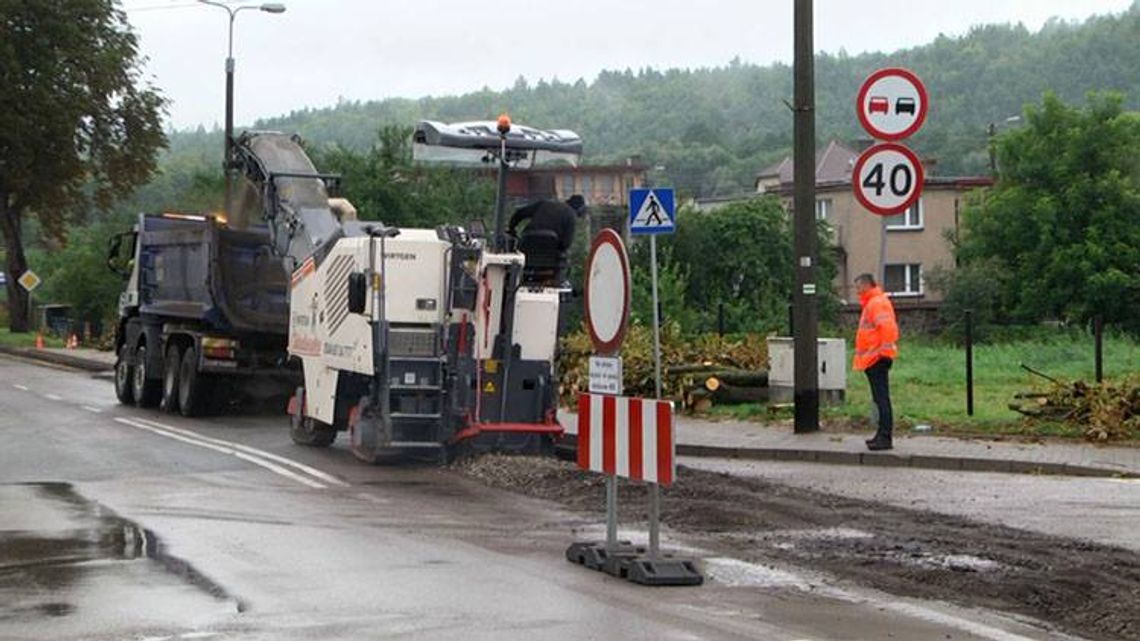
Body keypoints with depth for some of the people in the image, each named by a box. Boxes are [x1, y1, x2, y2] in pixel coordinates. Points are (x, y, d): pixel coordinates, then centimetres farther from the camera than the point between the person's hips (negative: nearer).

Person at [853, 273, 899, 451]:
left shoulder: (877, 303, -13)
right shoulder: (871, 303, 20)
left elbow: (887, 327, -24)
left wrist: (885, 350, -22)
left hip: (877, 359, -11)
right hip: (872, 360, 11)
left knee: (882, 399, -11)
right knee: (880, 399, 14)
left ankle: (884, 438, -12)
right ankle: (882, 435, 20)